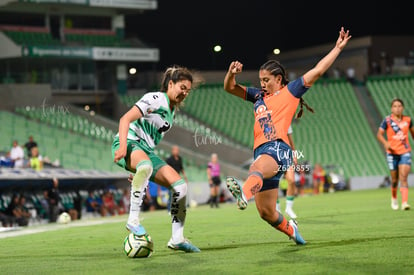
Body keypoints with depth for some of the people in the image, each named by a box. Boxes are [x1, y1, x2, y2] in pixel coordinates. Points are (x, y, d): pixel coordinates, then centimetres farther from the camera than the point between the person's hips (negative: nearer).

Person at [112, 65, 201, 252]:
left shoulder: (172, 110, 19)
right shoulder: (155, 99, -8)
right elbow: (125, 119, -16)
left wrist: (141, 173, 24)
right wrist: (123, 147, -30)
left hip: (147, 151, 9)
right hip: (129, 143, -9)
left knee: (180, 185, -4)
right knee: (146, 166, -42)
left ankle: (177, 239, 1)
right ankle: (133, 220, -39)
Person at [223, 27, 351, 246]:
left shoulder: (290, 91, 12)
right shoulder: (258, 96, 28)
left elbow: (317, 71, 9)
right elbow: (230, 88, 26)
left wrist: (338, 48, 6)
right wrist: (231, 73, 5)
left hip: (278, 148, -6)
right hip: (261, 151, 7)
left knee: (257, 168, -42)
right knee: (266, 211, 6)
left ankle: (244, 193, -74)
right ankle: (290, 229, 34)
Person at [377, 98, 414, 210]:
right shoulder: (387, 120, -5)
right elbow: (379, 134, -6)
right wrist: (385, 143, -24)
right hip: (392, 153, 0)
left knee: (403, 177, -13)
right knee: (395, 179, 8)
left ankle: (404, 202, -21)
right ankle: (394, 198, 35)